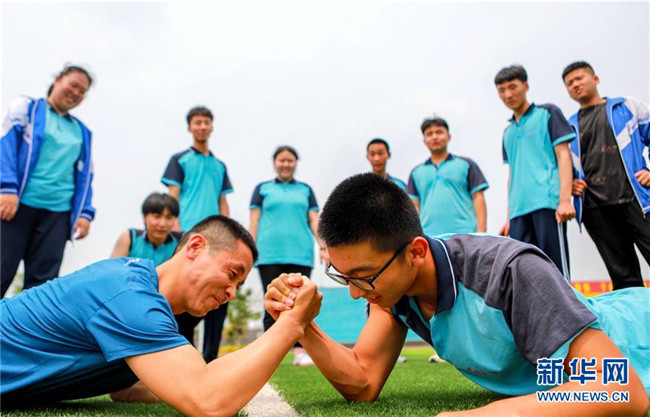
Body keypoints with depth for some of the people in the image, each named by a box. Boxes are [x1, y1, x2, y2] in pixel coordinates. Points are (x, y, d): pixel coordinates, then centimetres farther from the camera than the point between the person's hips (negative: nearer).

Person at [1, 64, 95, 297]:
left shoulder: (82, 132, 19)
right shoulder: (27, 107, 9)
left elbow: (84, 174, 16)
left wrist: (85, 212, 4)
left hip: (58, 212, 3)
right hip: (19, 202, -3)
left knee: (42, 280, 1)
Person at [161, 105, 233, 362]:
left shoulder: (219, 165, 20)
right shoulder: (180, 160, 8)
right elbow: (173, 197, 1)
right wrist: (178, 234, -10)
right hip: (189, 236, -4)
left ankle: (210, 354, 11)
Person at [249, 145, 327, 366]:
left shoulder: (305, 190, 17)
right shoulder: (263, 188, 13)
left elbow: (314, 220, 12)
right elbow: (254, 221, 9)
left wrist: (323, 247, 1)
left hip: (300, 254, 1)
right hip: (270, 254, -1)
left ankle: (300, 351, 3)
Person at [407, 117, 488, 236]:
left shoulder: (466, 164, 12)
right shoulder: (416, 172, 17)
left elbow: (478, 197, 6)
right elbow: (414, 206, 14)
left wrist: (481, 230, -5)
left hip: (464, 235, -1)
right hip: (429, 237, 2)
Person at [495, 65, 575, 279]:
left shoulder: (547, 113, 8)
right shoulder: (508, 132, 24)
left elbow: (563, 155, -1)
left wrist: (565, 199, -14)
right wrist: (509, 218, 19)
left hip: (548, 203, -5)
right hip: (519, 210, 6)